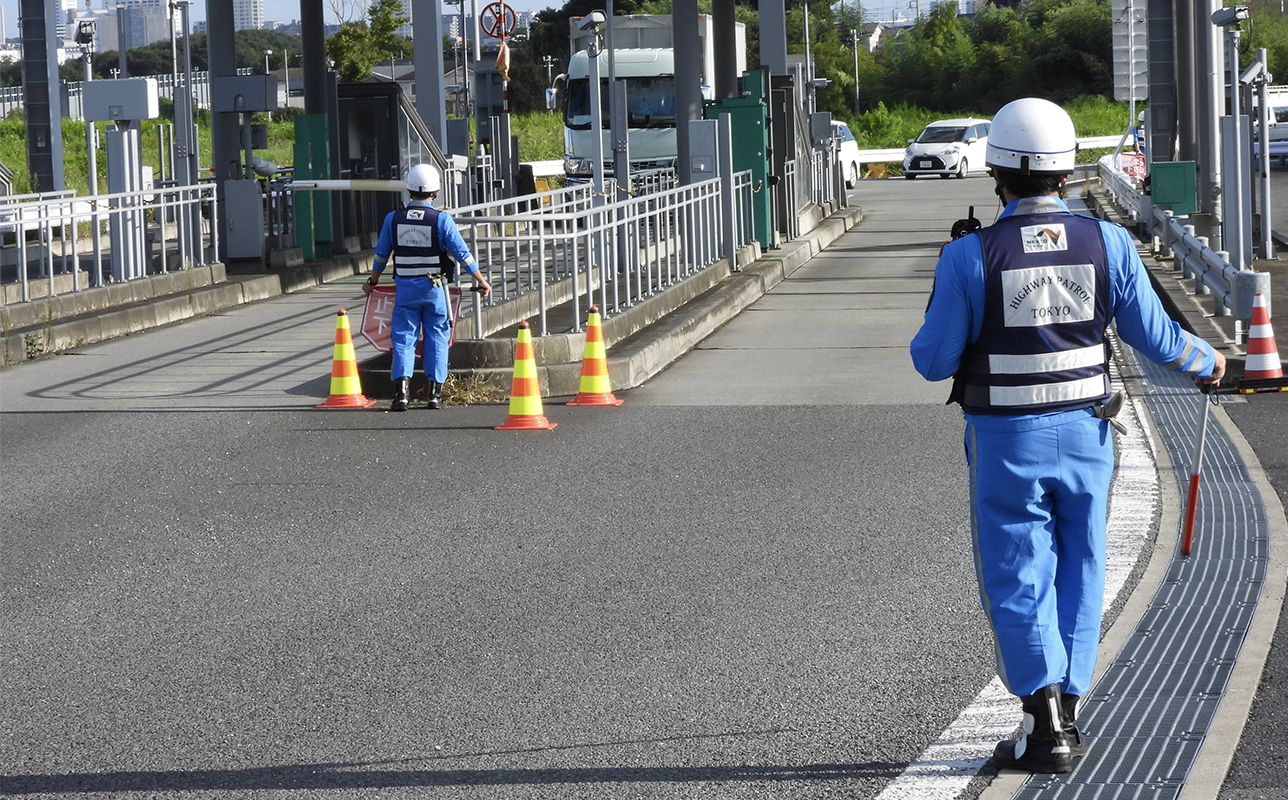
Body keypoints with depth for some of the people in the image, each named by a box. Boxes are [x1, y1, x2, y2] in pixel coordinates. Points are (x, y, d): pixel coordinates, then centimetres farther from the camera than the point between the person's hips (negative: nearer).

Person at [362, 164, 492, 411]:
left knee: (403, 337, 4)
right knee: (436, 338, 8)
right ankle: (435, 393, 6)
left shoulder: (393, 219, -1)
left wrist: (372, 281, 24)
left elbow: (381, 255, 9)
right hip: (434, 288, -1)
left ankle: (402, 389, -13)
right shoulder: (442, 220, -9)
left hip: (405, 287, 1)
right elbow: (462, 254, -6)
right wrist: (481, 281, 6)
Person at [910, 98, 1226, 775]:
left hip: (1007, 442, -3)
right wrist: (1204, 360, 23)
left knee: (1016, 579, 4)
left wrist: (927, 339, 15)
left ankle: (1044, 724, -5)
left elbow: (934, 360, -9)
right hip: (1084, 434, 3)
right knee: (1077, 573, 15)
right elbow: (1153, 334, 3)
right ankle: (1065, 715, 20)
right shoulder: (1108, 244, -6)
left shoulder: (969, 257, -14)